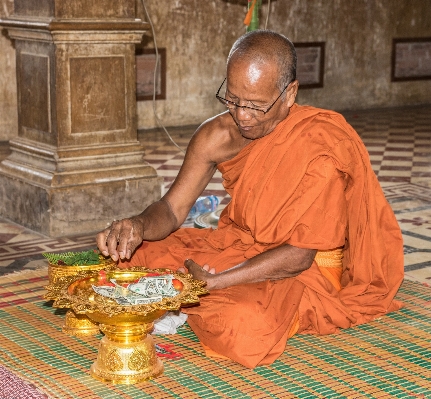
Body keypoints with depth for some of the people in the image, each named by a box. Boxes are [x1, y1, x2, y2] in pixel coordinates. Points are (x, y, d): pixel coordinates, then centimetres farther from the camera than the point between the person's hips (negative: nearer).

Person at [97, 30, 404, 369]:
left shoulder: (320, 148, -27)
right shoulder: (217, 135, -10)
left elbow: (298, 255, -25)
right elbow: (172, 209, -4)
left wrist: (213, 283, -30)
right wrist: (139, 226, -29)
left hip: (308, 268, -5)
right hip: (237, 246, 5)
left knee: (243, 324, -36)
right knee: (127, 259, -4)